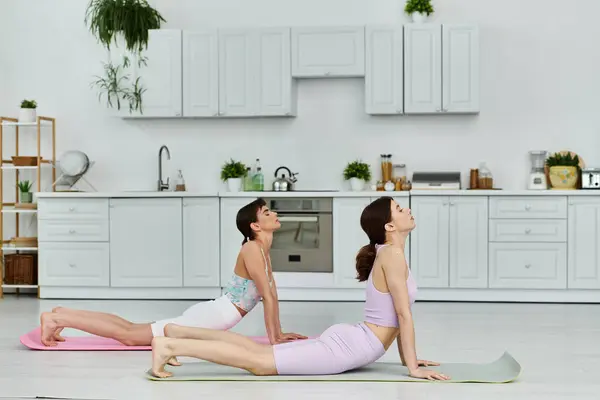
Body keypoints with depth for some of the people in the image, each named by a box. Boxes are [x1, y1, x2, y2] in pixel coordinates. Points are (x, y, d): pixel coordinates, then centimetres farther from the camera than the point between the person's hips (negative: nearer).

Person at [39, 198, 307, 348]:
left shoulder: (263, 251, 13)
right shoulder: (252, 249, -17)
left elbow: (273, 293, 19)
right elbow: (267, 297, -18)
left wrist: (279, 333, 16)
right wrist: (273, 338, -15)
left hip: (211, 316, 9)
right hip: (209, 316, -9)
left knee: (132, 329, 13)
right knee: (129, 336, -9)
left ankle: (64, 315, 16)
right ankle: (57, 319, -7)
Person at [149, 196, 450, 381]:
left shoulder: (388, 254, 16)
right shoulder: (392, 254, -15)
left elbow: (396, 314, 23)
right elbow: (404, 315, -16)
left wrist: (407, 357, 23)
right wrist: (413, 367, -14)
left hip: (345, 341, 9)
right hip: (347, 348, -9)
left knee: (259, 351, 12)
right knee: (258, 362, -13)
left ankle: (178, 333, 14)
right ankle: (170, 346, -17)